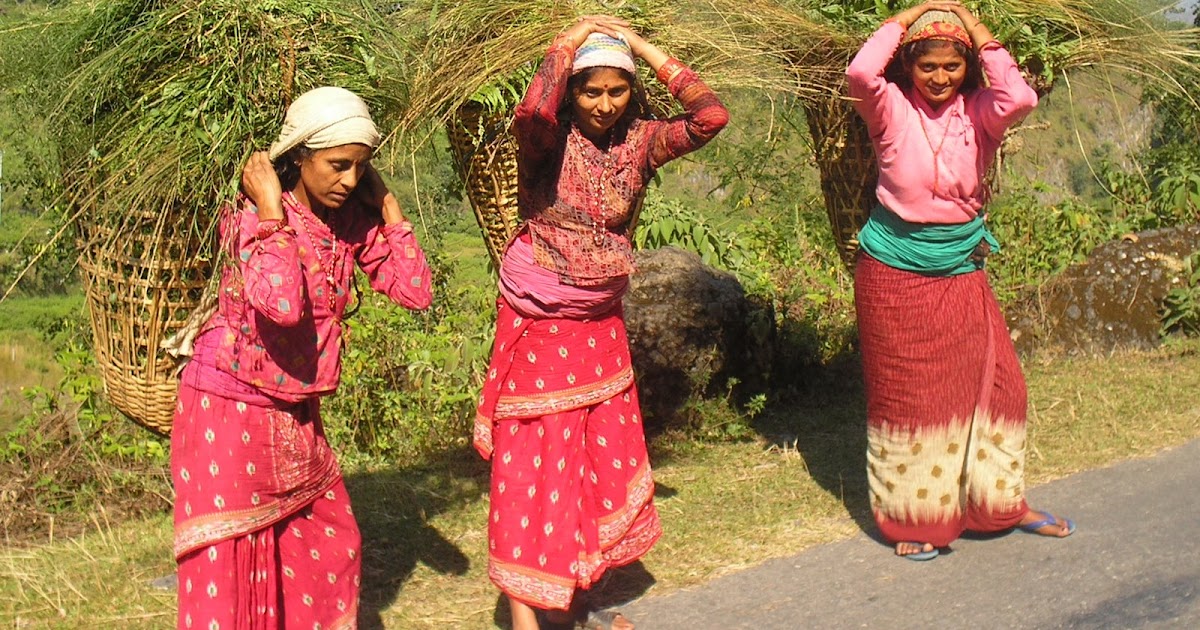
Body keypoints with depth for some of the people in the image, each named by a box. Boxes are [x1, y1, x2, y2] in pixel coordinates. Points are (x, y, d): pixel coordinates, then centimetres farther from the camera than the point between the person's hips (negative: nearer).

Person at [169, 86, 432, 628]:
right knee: (225, 565, 1)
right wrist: (271, 211, -28)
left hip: (297, 414, 7)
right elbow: (282, 305, -37)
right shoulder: (253, 215, -19)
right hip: (228, 409, -7)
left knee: (333, 548, 15)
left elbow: (415, 291, -5)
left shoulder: (353, 219, -1)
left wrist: (387, 206, -5)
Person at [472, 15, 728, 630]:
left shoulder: (637, 140, 0)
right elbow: (531, 113, -36)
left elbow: (711, 116, -12)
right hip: (539, 327, -5)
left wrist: (641, 46, -11)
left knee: (603, 463, 14)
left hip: (601, 327, 6)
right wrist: (570, 40, -22)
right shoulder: (549, 139, -12)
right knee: (533, 466, 0)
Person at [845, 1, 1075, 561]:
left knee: (992, 383, 10)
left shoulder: (979, 111, -1)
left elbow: (1021, 99, -23)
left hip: (962, 270, 3)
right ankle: (912, 518, 18)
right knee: (906, 395, 5)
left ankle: (1002, 505, 29)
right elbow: (861, 73, -29)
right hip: (896, 271, -3)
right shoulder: (892, 109, -8)